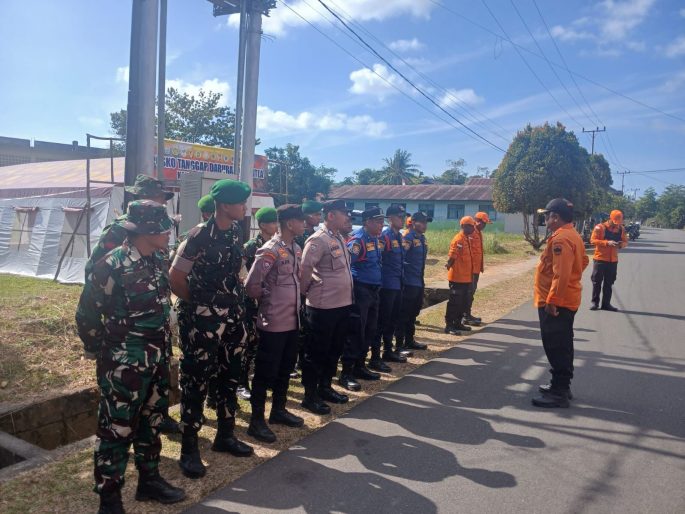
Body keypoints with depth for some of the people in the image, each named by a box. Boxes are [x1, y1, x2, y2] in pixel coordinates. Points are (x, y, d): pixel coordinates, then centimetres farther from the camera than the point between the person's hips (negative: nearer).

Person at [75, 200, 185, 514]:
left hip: (158, 361, 7)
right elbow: (86, 316, -11)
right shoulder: (111, 266, -19)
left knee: (151, 422, 18)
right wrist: (102, 352, 0)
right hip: (124, 366, -7)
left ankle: (149, 480, 35)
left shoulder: (159, 260, 3)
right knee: (117, 430, 5)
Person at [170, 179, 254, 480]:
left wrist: (235, 301, 9)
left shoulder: (236, 232, 5)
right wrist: (196, 303, -2)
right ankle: (189, 448, 16)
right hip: (203, 319, -7)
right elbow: (175, 277, -14)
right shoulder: (200, 234, -17)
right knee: (196, 381, 2)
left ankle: (225, 435, 33)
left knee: (230, 376, 16)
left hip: (232, 316, 7)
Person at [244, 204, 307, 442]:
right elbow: (251, 285, -19)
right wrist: (268, 299, -5)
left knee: (286, 367, 19)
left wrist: (293, 300, 12)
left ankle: (278, 409, 35)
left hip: (292, 320, 8)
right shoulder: (270, 250, -17)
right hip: (274, 322, -8)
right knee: (266, 371, 2)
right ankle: (256, 420, 15)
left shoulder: (296, 249, 10)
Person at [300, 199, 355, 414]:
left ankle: (325, 388, 32)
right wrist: (305, 291, -7)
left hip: (342, 304, 9)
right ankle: (310, 395, 15)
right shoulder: (318, 239, -16)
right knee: (316, 352, 3)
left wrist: (347, 295, 16)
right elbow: (305, 268, -19)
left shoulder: (338, 238, 12)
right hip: (323, 306, -9)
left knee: (334, 349, 18)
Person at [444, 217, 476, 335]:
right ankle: (449, 326, 2)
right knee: (454, 302, -4)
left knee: (464, 302, 16)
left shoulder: (468, 238, 13)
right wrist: (449, 264, -30)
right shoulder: (458, 239, -16)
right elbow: (452, 256, -20)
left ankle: (457, 323, 26)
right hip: (457, 277, -9)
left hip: (466, 277, 9)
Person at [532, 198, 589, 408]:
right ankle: (562, 386, 29)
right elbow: (583, 261, 25)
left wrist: (551, 300, -25)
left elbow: (561, 274, -26)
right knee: (561, 346, 18)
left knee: (556, 347, -5)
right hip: (566, 301, 11)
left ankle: (559, 393, 1)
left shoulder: (561, 238, -20)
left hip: (556, 303, -11)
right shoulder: (573, 235, 13)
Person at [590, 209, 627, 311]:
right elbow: (593, 240, -14)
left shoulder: (621, 229, 7)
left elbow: (625, 241, 12)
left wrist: (622, 244, -12)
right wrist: (607, 243, -25)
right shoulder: (600, 227, -9)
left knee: (609, 283, 8)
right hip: (600, 259, -4)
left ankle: (606, 304, 15)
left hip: (613, 260, 5)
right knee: (597, 281, 1)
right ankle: (595, 302, 10)